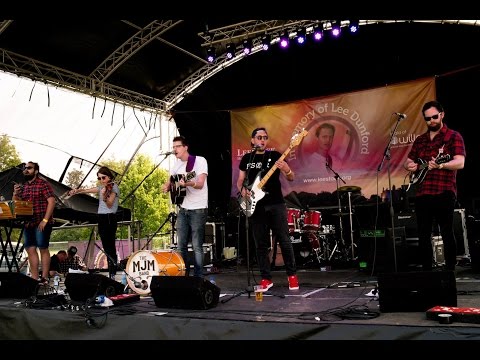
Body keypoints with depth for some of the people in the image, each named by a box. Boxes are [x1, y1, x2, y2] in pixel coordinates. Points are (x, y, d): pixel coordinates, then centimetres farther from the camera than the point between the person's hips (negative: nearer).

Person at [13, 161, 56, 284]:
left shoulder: (43, 184, -5)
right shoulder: (22, 187, 16)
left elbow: (51, 201, -12)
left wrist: (45, 220, -19)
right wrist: (15, 194, -2)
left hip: (41, 223, -7)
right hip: (28, 223, 7)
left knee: (43, 249, -3)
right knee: (30, 250, 5)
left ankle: (44, 278, 1)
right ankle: (34, 278, 10)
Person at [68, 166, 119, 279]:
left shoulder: (114, 187, -6)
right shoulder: (101, 187, 16)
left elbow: (110, 204, -17)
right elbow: (86, 190, 7)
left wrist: (104, 196, -36)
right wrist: (76, 191, -12)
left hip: (109, 218, -8)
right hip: (101, 218, 8)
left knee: (110, 248, -11)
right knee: (107, 249, 8)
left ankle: (112, 276, -11)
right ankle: (111, 274, 12)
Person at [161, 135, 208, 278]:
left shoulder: (200, 160, -8)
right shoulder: (176, 165, 12)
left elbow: (200, 184, -19)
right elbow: (170, 183, 24)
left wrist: (187, 183, -37)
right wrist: (167, 187, 2)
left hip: (198, 209, -7)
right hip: (182, 209, 7)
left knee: (197, 246, -6)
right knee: (181, 245, 8)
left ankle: (198, 278, 1)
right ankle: (184, 275, 18)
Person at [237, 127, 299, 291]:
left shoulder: (275, 155, 3)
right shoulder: (247, 158, 11)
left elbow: (291, 178, -2)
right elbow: (240, 181, 16)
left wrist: (286, 170, -23)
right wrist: (243, 191, -5)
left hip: (276, 204, -2)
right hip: (255, 206, 2)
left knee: (284, 241, -2)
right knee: (261, 244, 5)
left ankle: (292, 275, 11)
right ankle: (266, 278, 13)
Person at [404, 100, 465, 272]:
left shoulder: (453, 136, 1)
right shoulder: (420, 140, 18)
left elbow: (460, 162, -11)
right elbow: (408, 162, 23)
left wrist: (440, 165, -29)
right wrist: (410, 165, -2)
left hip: (444, 193, -5)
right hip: (422, 193, 5)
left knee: (447, 233, -2)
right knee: (423, 235, 7)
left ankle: (450, 271, 6)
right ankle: (426, 271, 16)